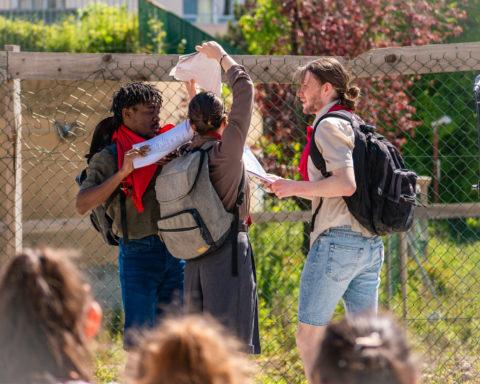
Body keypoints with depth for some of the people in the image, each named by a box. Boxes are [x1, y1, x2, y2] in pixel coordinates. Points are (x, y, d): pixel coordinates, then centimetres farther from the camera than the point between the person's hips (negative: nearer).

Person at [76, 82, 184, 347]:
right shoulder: (107, 159, -1)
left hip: (176, 250, 4)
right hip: (138, 253, -4)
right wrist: (123, 172, -19)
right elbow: (82, 205, -13)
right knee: (139, 336, -4)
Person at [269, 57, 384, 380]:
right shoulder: (355, 125, 20)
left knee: (309, 336, -2)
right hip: (370, 244, 9)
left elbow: (346, 184, -21)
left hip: (337, 241, -9)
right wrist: (291, 188, 22)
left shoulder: (329, 125, -8)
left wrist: (296, 187, -12)